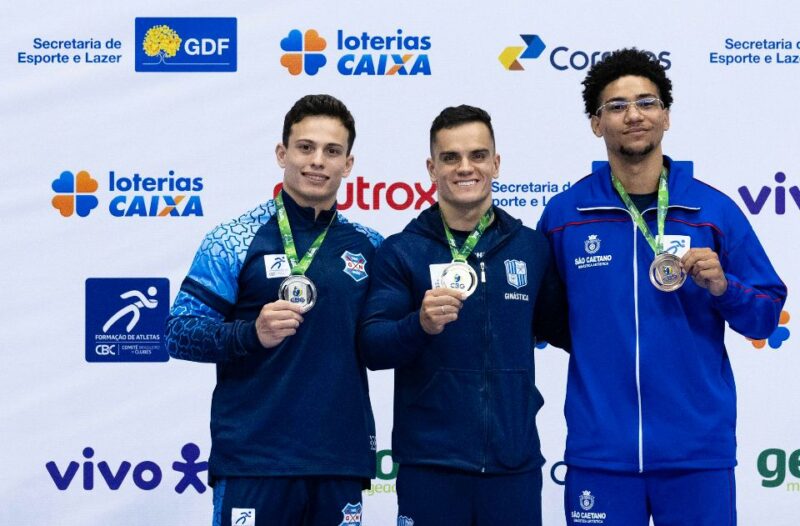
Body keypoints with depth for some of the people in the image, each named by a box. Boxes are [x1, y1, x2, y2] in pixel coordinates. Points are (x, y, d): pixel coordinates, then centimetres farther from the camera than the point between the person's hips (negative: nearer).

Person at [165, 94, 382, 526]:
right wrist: (252, 333, -22)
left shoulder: (368, 246, 9)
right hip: (252, 459, -3)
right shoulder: (235, 240, -2)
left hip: (341, 460, 4)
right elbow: (179, 334, -6)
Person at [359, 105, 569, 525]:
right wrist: (420, 324, -26)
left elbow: (558, 328, 17)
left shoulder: (531, 247, 6)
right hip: (430, 464, -2)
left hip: (515, 460, 2)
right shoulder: (400, 251, -1)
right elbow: (371, 348, -8)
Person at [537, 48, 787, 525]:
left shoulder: (715, 210, 1)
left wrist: (723, 287, -12)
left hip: (699, 448, 0)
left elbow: (767, 316, 4)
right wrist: (590, 342, 0)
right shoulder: (563, 214, 2)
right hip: (599, 449, 0)